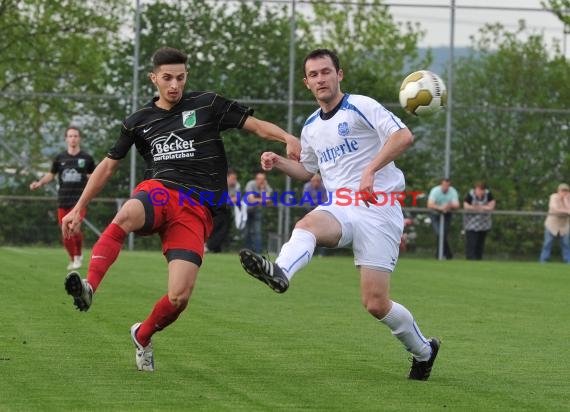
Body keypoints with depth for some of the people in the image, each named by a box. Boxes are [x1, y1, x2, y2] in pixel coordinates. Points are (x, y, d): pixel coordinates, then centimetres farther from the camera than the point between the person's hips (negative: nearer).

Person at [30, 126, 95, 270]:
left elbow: (91, 176, 15)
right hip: (63, 201, 3)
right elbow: (51, 175, 16)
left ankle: (78, 256, -1)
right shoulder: (60, 158, 6)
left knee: (75, 229, -21)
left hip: (80, 200, -3)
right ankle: (72, 260, 23)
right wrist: (39, 183, 0)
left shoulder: (87, 158, 3)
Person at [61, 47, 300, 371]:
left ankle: (143, 336, 17)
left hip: (197, 212, -1)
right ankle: (89, 287, -49)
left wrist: (288, 137, -14)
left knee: (179, 298, -14)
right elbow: (108, 166, 24)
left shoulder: (208, 105, 8)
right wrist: (79, 209, 22)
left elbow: (256, 125, 6)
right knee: (126, 215, -39)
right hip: (160, 193, 1)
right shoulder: (139, 122, 15)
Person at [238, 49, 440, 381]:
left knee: (376, 304, -10)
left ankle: (423, 350, 15)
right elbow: (307, 170, 34)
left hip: (377, 209, -6)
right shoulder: (311, 126, 19)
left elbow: (404, 136, -16)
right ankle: (280, 273, -62)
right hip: (339, 209, 6)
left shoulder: (361, 107, -3)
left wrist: (370, 170, -27)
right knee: (308, 224, -32)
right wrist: (278, 162, 14)